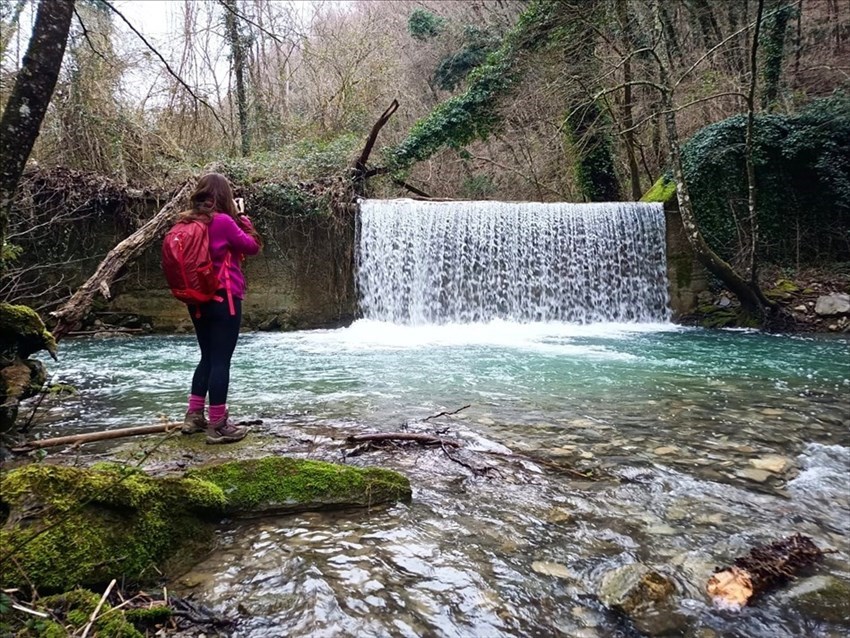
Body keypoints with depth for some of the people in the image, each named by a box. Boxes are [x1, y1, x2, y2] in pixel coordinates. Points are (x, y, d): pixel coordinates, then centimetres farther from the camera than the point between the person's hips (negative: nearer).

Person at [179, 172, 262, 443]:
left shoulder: (187, 222, 8)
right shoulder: (222, 221, -14)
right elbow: (253, 247, -5)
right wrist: (242, 220, 7)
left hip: (198, 300, 8)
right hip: (224, 300, -8)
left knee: (207, 357, 18)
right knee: (221, 360, -2)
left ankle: (193, 416, 23)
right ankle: (218, 426, 4)